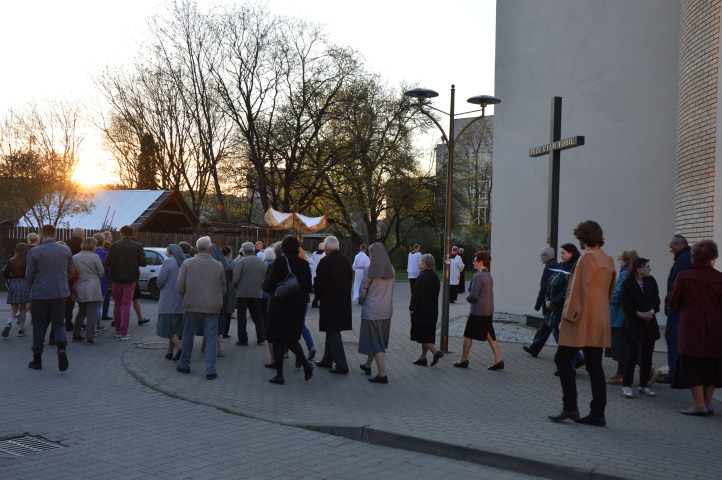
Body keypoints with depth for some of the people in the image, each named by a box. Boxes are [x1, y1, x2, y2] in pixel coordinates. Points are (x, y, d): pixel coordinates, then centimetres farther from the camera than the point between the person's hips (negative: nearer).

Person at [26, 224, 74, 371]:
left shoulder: (34, 252, -9)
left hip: (39, 294, -2)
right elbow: (70, 272, 7)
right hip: (60, 293, 2)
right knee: (58, 323, 11)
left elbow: (29, 275, -4)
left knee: (38, 326, 10)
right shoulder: (66, 250, 0)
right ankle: (61, 347, -16)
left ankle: (37, 359, 14)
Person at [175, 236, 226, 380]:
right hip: (212, 307, 1)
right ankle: (210, 370, -1)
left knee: (188, 336, 14)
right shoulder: (218, 265, 1)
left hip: (192, 306, 0)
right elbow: (223, 289, 8)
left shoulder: (187, 264, -3)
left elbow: (180, 287, -3)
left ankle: (185, 365, 25)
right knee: (211, 338, 3)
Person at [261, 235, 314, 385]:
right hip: (298, 305, 5)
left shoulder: (280, 261, -13)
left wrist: (265, 283, 6)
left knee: (277, 340, 4)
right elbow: (308, 287, 8)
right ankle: (305, 363, -2)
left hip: (281, 305, -5)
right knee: (291, 338, 19)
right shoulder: (304, 264, 3)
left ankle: (279, 375, 5)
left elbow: (271, 284, -15)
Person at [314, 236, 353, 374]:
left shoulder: (325, 261, -15)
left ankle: (341, 365, -5)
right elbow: (349, 280, 11)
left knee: (332, 333, -3)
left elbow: (319, 282, -11)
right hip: (344, 302, 7)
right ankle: (327, 360, 30)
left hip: (329, 302, -7)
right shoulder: (346, 261, 6)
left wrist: (318, 296, 6)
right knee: (333, 331, 19)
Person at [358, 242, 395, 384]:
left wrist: (362, 300, 12)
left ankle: (382, 374, -6)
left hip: (372, 310, -6)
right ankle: (367, 365, 38)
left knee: (375, 342, -1)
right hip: (387, 310, 6)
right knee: (380, 339, 20)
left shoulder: (369, 270, -14)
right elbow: (390, 289, 8)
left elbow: (363, 289, -8)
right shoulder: (391, 270, 2)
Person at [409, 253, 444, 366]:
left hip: (421, 312, -8)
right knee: (427, 335, 13)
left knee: (421, 335, -1)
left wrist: (411, 308, -7)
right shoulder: (435, 277, 9)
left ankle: (436, 352, -12)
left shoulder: (422, 277, -17)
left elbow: (416, 294, -19)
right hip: (432, 312, 8)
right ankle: (423, 358, 18)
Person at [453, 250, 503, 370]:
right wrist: (471, 297, 8)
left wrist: (468, 298, -1)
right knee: (490, 336, 10)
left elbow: (473, 295, -22)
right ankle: (498, 360, 6)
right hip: (489, 311, 9)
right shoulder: (489, 276, 12)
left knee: (468, 335, 5)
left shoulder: (478, 277, -17)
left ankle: (464, 360, 13)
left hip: (478, 311, -9)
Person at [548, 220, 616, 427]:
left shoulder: (587, 257, -13)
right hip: (600, 321, 8)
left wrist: (570, 315, -13)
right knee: (594, 366, 9)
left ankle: (570, 407, -2)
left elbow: (580, 289, -17)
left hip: (583, 320, -8)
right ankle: (597, 414, 9)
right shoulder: (608, 259, 13)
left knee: (563, 359, 1)